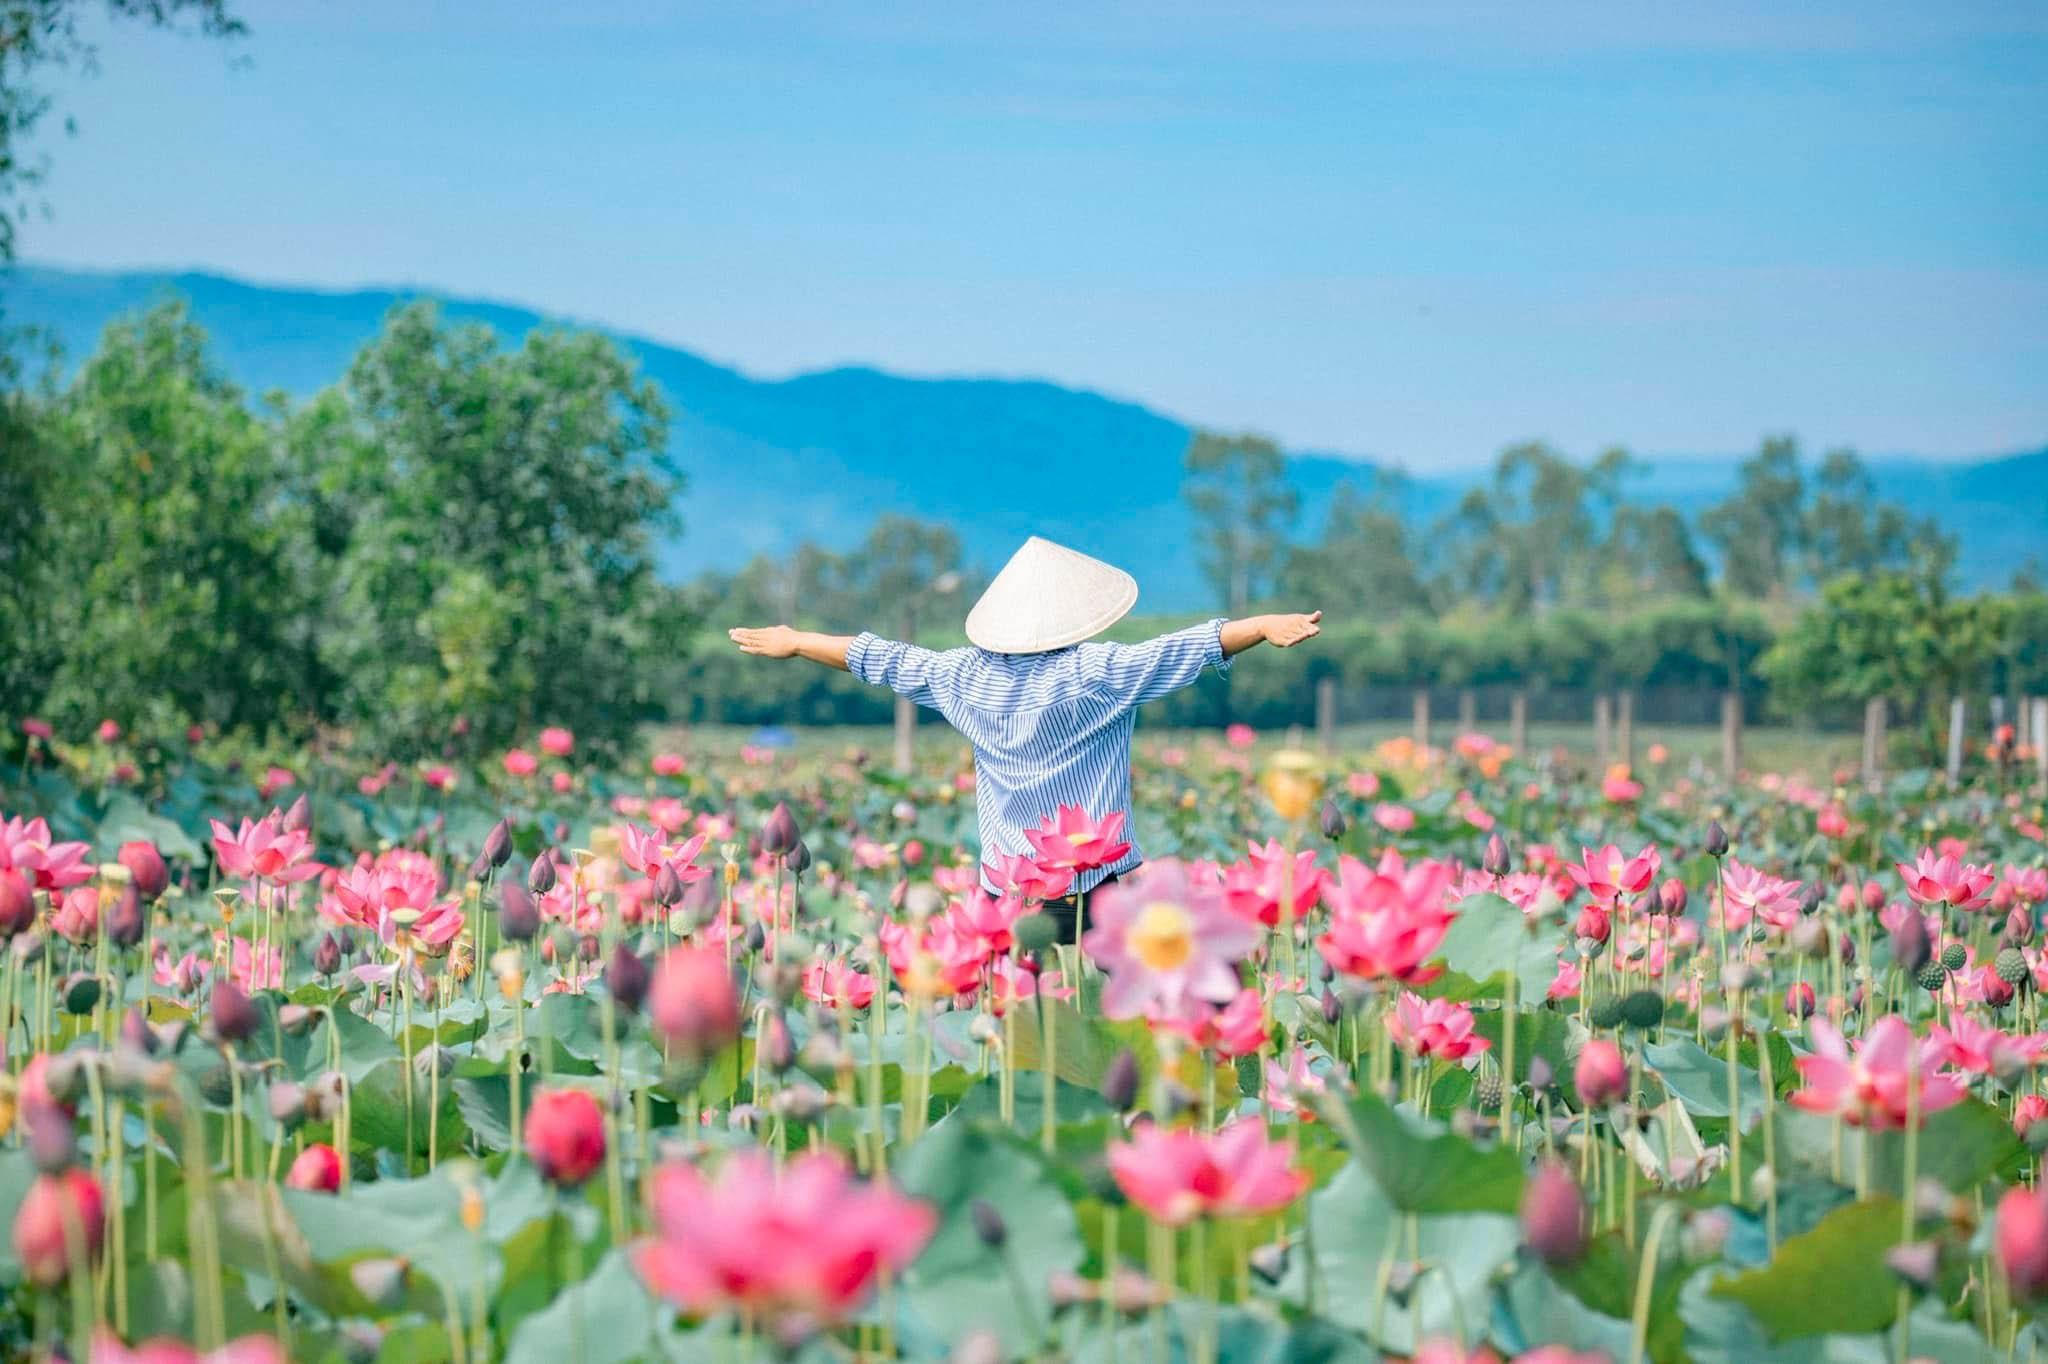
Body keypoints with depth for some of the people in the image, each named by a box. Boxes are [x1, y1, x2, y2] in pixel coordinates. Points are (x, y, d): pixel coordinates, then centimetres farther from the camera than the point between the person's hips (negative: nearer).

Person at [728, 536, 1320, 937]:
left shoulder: (968, 675, 3)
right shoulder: (1097, 673, -11)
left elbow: (887, 661, 13)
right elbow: (1182, 651, -15)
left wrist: (795, 643, 24)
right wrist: (1263, 625, -14)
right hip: (1097, 887, -4)